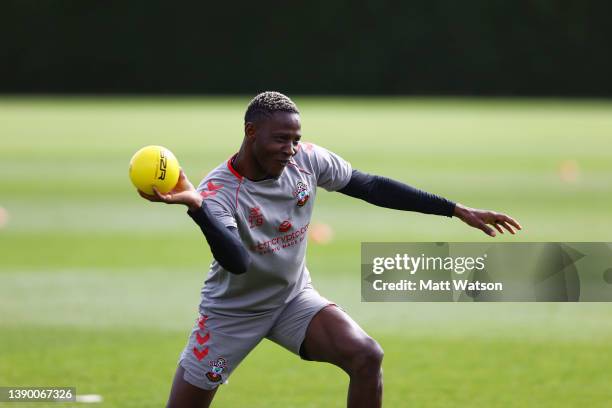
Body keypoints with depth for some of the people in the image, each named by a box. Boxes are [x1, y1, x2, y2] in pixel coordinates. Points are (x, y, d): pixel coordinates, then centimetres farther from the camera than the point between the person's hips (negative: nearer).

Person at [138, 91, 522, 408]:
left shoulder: (307, 160, -13)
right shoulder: (218, 190, -27)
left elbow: (372, 187, -4)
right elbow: (237, 262, -43)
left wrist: (456, 210, -4)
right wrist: (197, 207, -59)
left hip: (294, 299, 4)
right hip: (232, 312, -4)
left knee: (367, 356, -19)